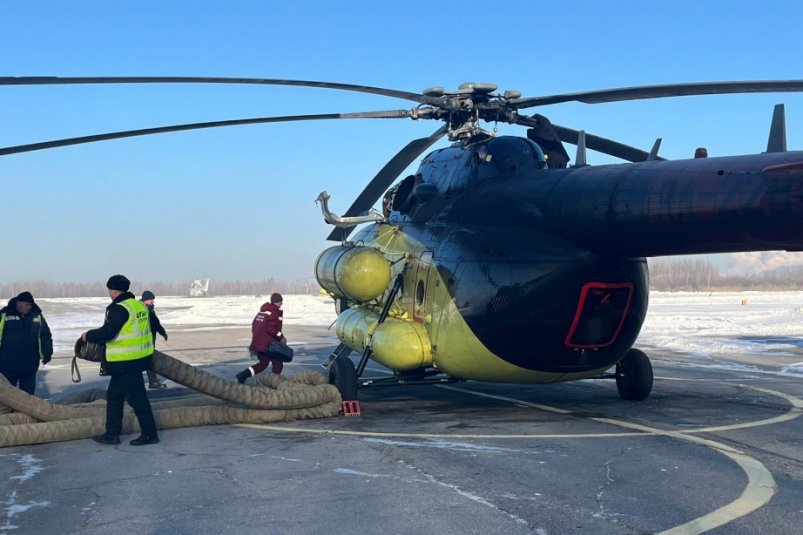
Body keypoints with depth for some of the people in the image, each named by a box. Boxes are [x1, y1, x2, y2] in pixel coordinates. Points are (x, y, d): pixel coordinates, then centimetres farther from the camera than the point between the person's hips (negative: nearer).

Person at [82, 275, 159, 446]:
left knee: (136, 398, -2)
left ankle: (150, 434, 5)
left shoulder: (119, 309, -17)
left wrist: (88, 336, -5)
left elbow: (107, 332, -21)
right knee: (114, 395, 17)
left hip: (126, 363, -9)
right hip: (140, 358, 10)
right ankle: (112, 433, 22)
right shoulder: (139, 305, 10)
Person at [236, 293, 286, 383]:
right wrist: (281, 337, -10)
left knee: (263, 363, 19)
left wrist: (255, 337, 28)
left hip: (256, 343, 8)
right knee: (278, 363, 5)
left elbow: (254, 324, 19)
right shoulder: (275, 312, -13)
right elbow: (271, 328, -22)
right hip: (269, 345, -8)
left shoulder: (262, 311, 14)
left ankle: (243, 375, 6)